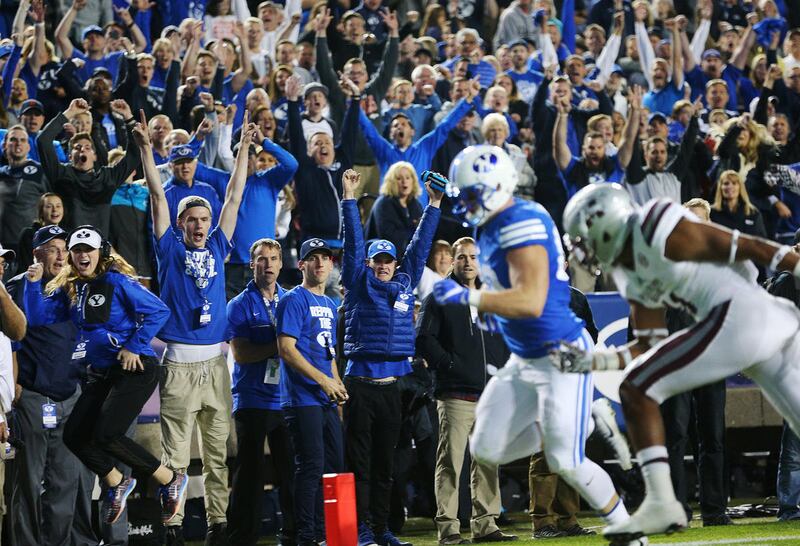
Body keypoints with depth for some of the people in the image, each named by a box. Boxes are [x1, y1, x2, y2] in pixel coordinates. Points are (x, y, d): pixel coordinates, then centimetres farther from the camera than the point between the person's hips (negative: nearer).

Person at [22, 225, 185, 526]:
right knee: (74, 436, 4)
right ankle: (116, 483, 27)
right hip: (100, 373, 8)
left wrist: (134, 346, -16)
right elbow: (39, 317, 3)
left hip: (134, 368, -8)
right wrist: (33, 284, -10)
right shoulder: (68, 288, 7)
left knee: (106, 435, -19)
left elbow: (159, 311, -16)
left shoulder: (116, 281, -13)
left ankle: (170, 481, -5)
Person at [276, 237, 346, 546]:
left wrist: (338, 386, 10)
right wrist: (323, 380, -17)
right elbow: (286, 349, -15)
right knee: (311, 466, -11)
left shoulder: (329, 305, 20)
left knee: (334, 464, 9)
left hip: (327, 401, 9)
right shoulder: (293, 300, -7)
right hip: (303, 399, -9)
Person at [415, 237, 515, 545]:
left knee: (488, 462, 7)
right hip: (455, 395, -5)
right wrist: (449, 365, -14)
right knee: (450, 463, -7)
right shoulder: (439, 299, 2)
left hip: (491, 395, 6)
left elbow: (505, 343, 26)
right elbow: (424, 340, -6)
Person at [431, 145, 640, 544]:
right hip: (524, 360, 9)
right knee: (487, 448, 7)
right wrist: (493, 309, 8)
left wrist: (466, 297, -30)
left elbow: (531, 302, -33)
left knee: (565, 462, -9)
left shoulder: (522, 224, -23)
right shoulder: (491, 227, 6)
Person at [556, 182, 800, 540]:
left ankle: (661, 504, -9)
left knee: (636, 391, -6)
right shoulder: (630, 279, 19)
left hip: (743, 317, -10)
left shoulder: (659, 234, -8)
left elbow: (747, 248, -6)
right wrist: (589, 362, 15)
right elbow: (650, 347, 23)